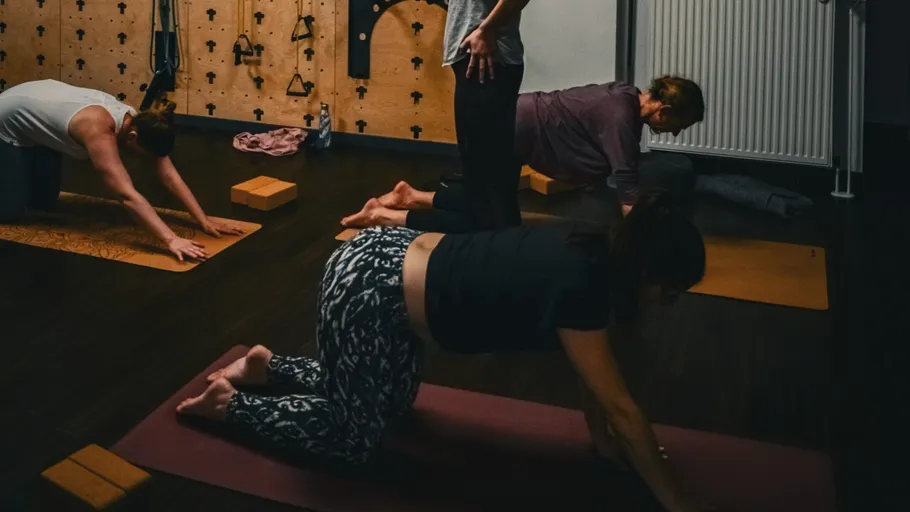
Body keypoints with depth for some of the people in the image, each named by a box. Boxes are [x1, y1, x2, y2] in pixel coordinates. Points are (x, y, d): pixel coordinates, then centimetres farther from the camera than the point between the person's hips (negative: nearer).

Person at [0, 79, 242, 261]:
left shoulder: (137, 121, -22)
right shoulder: (99, 130, -44)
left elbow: (170, 176, -21)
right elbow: (128, 196, -52)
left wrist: (204, 221, -26)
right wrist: (171, 240, -59)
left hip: (38, 117, 7)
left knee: (44, 203, 13)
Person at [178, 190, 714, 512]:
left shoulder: (593, 250, 0)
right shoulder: (578, 285, -25)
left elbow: (592, 365, 13)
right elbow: (621, 407, -21)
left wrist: (605, 439, 17)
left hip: (391, 255, 9)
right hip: (366, 293, -9)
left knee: (394, 402, 27)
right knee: (355, 437, 8)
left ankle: (269, 366, 34)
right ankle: (229, 402, 20)